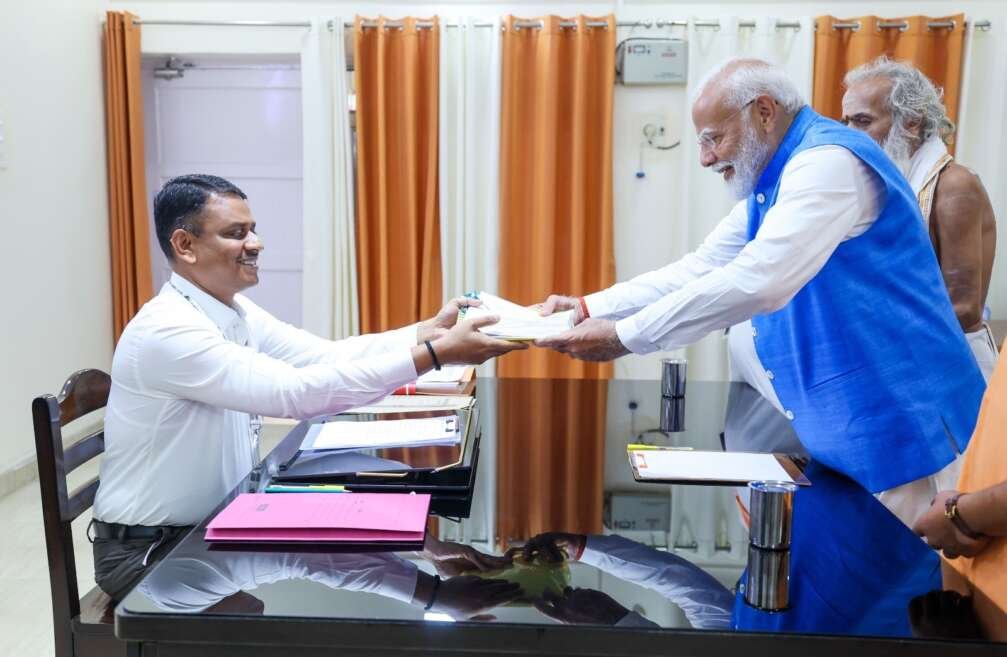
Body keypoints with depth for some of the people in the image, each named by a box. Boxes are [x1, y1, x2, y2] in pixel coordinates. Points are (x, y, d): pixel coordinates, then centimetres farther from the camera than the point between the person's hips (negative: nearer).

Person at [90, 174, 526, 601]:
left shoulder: (235, 311, 2)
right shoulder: (168, 330, -26)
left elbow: (327, 356, -6)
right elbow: (295, 393, -34)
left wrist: (430, 330, -19)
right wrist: (435, 354, -37)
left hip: (216, 525, 8)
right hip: (149, 551, -7)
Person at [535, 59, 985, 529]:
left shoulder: (828, 161, -19)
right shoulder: (770, 185, 13)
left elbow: (757, 281, -30)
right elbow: (700, 270, 11)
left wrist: (624, 336, -26)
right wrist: (589, 309, 2)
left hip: (904, 434, -9)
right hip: (845, 435, 9)